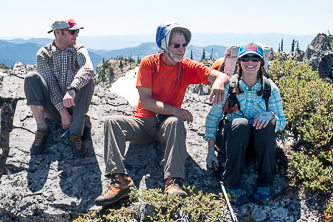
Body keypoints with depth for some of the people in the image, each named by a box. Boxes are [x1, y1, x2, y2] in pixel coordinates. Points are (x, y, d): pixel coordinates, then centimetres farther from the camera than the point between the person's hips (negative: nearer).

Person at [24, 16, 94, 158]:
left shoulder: (78, 50, -4)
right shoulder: (43, 54, -4)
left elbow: (88, 69, -28)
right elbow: (49, 84, -15)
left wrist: (72, 89, -47)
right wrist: (63, 111, -26)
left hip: (73, 105, 0)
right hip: (52, 108, 0)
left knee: (86, 81, -28)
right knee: (31, 78, -23)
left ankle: (75, 134, -25)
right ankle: (42, 130, -20)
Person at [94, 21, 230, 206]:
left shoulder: (188, 67, 0)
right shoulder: (149, 63, -3)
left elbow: (222, 76, -10)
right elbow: (145, 101, -9)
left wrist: (219, 82, -36)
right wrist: (174, 110, -22)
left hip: (167, 124, -1)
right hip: (144, 121, 1)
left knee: (175, 122, -35)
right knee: (112, 122, -23)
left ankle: (173, 181, -41)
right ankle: (120, 180, -35)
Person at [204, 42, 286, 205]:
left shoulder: (270, 87, -5)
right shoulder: (229, 86, -8)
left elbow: (282, 122, -5)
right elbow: (212, 118, -4)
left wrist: (271, 116, -30)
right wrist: (211, 150, -12)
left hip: (259, 140, 1)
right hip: (232, 137, -1)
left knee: (265, 123, -31)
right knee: (240, 123, -33)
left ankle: (264, 183, -22)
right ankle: (232, 185, -28)